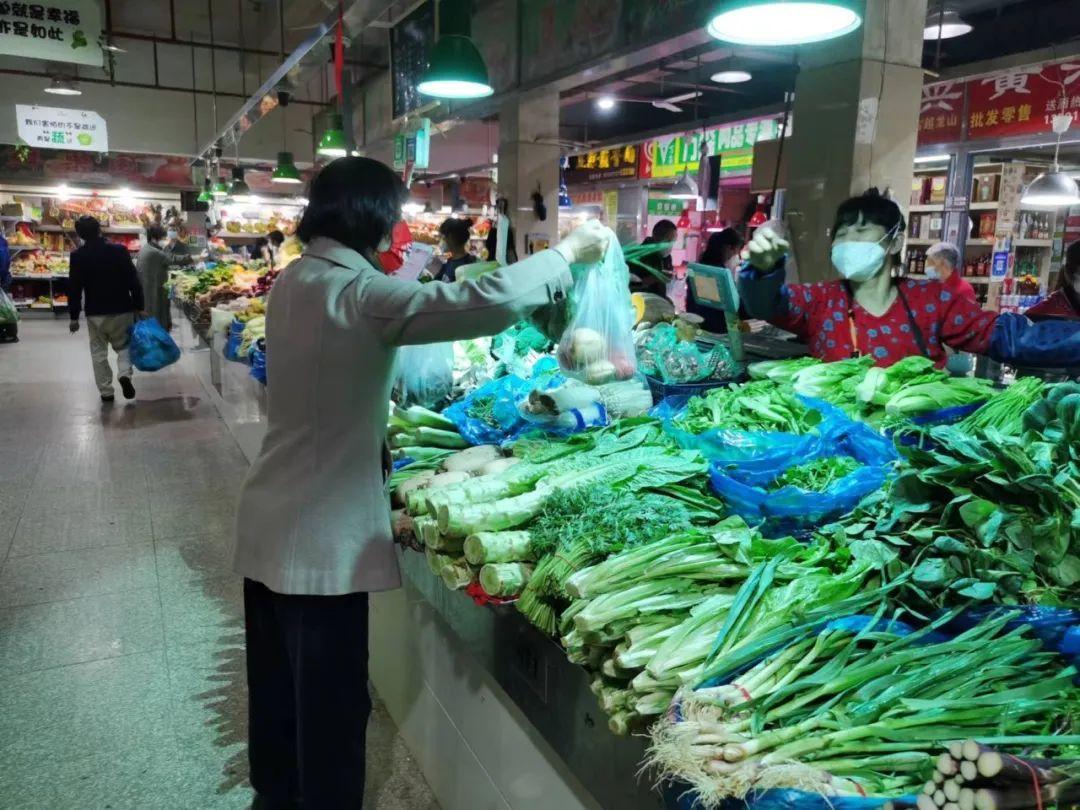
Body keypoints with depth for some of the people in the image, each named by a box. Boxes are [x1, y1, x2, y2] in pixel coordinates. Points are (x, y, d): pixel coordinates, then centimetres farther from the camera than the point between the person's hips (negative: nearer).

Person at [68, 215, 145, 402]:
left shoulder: (77, 256, -6)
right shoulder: (120, 250, -5)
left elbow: (74, 288, -4)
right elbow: (133, 281, -4)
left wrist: (74, 316, 3)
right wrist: (139, 307, 3)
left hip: (95, 313, 0)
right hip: (122, 309, 1)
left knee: (98, 352, 11)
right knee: (123, 345, 16)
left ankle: (106, 391, 13)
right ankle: (125, 373, -11)